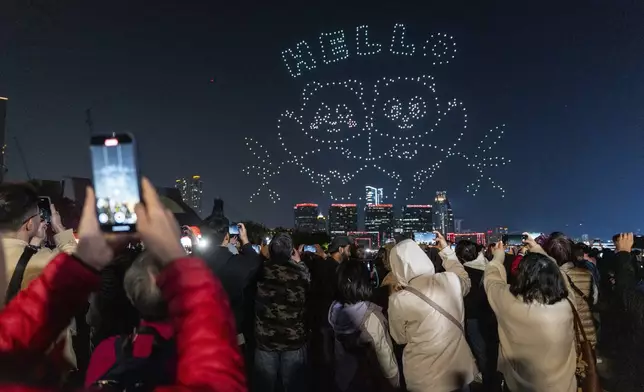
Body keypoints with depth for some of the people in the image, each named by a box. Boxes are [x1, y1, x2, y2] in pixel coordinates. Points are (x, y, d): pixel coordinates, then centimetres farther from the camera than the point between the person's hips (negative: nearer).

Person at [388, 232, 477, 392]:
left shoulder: (398, 300, -20)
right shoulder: (451, 280, -13)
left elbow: (400, 338, -2)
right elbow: (465, 279, 14)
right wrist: (446, 250, 18)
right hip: (459, 371, 3)